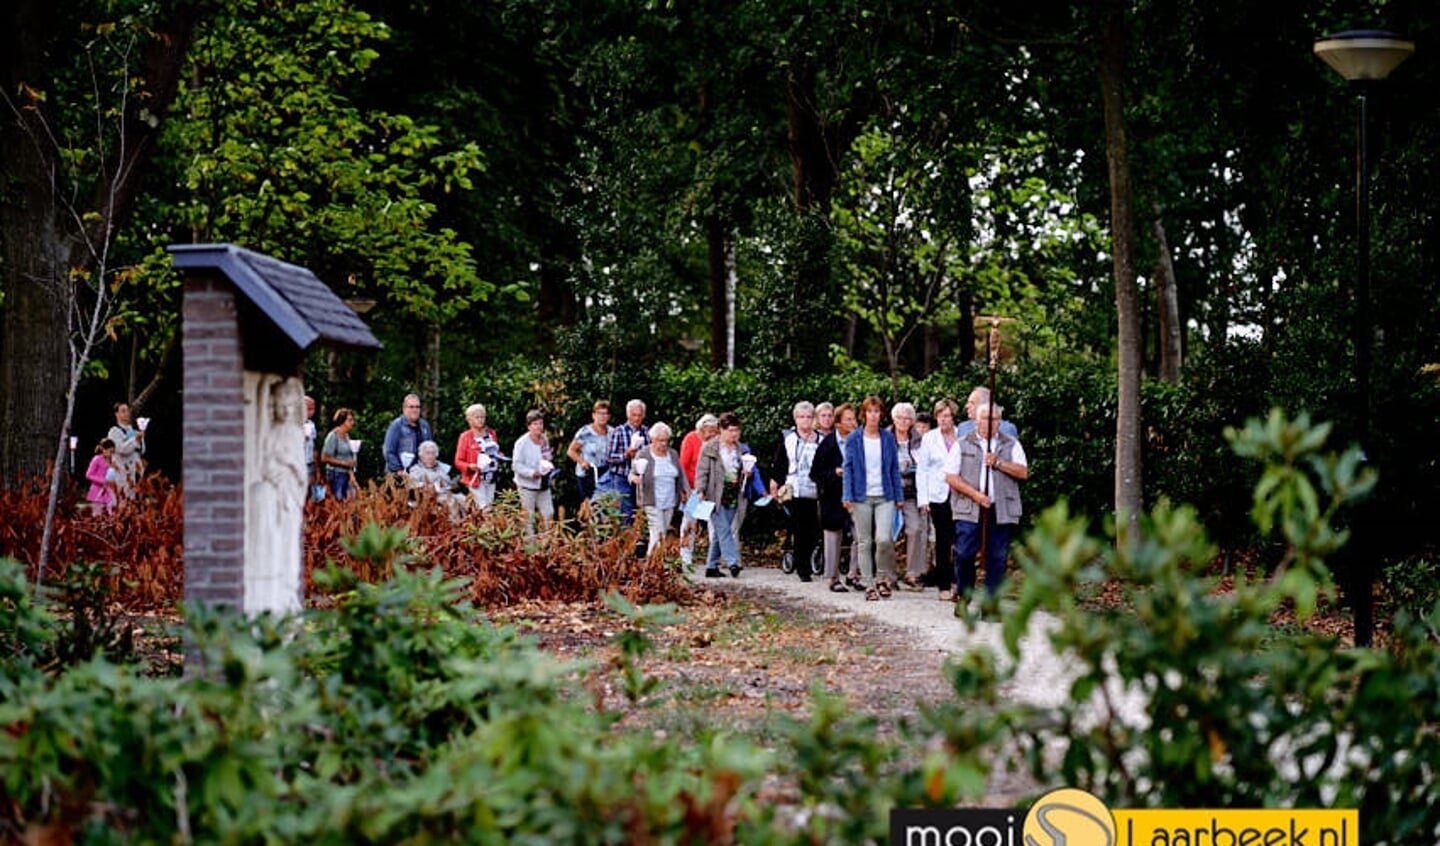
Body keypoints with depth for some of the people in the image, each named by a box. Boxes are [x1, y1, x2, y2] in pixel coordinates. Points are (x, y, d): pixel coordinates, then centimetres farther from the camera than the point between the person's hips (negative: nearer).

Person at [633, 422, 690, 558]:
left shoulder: (673, 455, 12)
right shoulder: (643, 455, -2)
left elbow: (681, 475, 19)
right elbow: (632, 473, 0)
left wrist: (686, 491, 7)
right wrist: (634, 477, -23)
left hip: (670, 502, 5)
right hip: (652, 502, -5)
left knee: (663, 534, 5)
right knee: (658, 533, -14)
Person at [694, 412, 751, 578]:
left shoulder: (739, 449, 14)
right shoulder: (709, 449, -3)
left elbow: (742, 470, 27)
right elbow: (702, 472, -6)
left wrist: (746, 474, 4)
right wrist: (701, 491, -16)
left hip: (733, 498, 6)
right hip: (716, 497, -6)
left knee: (719, 533, 8)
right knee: (723, 530, -13)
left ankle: (712, 566, 13)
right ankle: (732, 563, -20)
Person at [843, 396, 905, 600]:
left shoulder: (888, 438, 7)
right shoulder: (854, 439, 3)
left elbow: (895, 468, 10)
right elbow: (849, 469, 4)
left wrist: (899, 497, 7)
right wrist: (848, 497, -4)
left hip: (885, 497, 0)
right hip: (862, 497, 0)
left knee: (884, 539, -14)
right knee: (864, 542, 2)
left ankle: (883, 577, 7)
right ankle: (869, 584, 10)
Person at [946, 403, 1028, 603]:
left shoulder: (1012, 445, 12)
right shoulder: (963, 445, 9)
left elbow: (1023, 473, 0)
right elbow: (951, 477, 2)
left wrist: (998, 463, -12)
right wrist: (975, 494, -9)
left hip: (1002, 512, 1)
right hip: (969, 511, -1)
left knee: (997, 558, 0)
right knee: (964, 555, -6)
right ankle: (964, 598, 9)